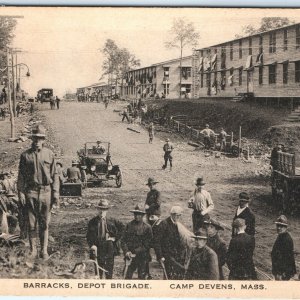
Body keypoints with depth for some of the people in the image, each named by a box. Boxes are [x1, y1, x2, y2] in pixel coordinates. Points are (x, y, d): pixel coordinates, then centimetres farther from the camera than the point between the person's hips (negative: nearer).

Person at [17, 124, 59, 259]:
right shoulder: (25, 155, 4)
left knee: (44, 223, 5)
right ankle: (33, 250, 13)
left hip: (46, 192, 0)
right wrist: (21, 192, -3)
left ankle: (44, 250, 12)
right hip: (30, 192, 0)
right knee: (31, 223, 3)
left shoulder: (49, 154, 5)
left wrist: (56, 192, -1)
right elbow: (21, 175, 4)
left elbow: (55, 174, 6)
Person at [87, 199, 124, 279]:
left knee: (109, 269, 5)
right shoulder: (92, 222, 2)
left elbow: (122, 227, 11)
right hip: (97, 248, 0)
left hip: (109, 249, 1)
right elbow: (89, 236, 4)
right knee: (98, 270, 3)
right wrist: (91, 245, -12)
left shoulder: (112, 221, 3)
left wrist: (116, 238, 3)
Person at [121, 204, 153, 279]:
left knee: (141, 277, 3)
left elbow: (147, 245, -4)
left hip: (142, 258, -1)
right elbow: (123, 241, 6)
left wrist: (136, 252, -11)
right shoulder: (129, 225, 6)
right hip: (130, 256, 1)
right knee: (128, 276, -2)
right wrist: (126, 251, -9)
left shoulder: (147, 227, -1)